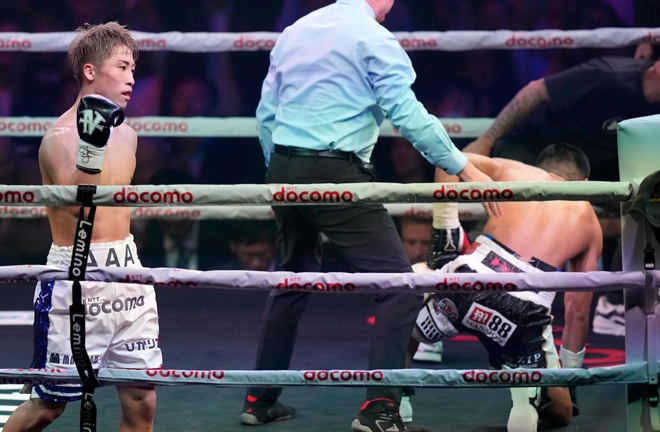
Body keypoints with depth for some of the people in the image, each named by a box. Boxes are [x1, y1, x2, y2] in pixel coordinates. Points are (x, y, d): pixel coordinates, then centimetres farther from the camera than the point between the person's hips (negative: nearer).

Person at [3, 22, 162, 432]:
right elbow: (77, 206, -29)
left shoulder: (126, 134, 9)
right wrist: (91, 150, -43)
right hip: (75, 279, -7)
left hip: (127, 275, 7)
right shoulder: (60, 137, -13)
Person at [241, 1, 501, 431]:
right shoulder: (374, 38, -6)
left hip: (285, 171, 8)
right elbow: (409, 115, -14)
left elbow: (266, 113, 17)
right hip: (337, 176, -8)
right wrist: (465, 169, -11)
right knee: (398, 284, -5)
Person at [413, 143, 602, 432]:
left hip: (469, 280, 1)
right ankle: (527, 392, -15)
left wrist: (445, 230, 16)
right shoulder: (589, 221, 26)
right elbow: (578, 311, 29)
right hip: (525, 309, -1)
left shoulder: (512, 171, 25)